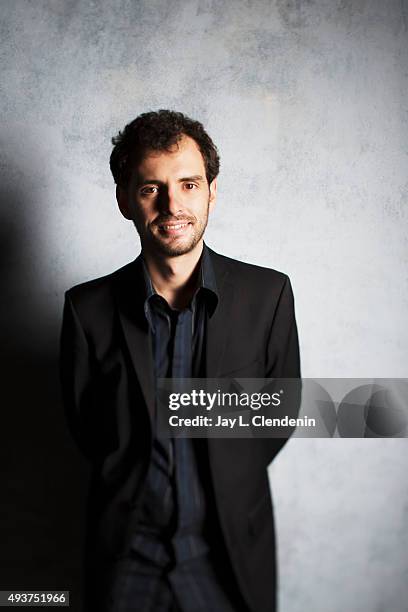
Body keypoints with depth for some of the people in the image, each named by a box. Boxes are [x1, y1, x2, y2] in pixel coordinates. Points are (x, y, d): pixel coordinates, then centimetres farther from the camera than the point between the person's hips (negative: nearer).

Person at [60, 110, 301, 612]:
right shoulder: (88, 307, -10)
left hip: (231, 553, 0)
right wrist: (132, 492, 3)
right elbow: (84, 426, 1)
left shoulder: (268, 294, -10)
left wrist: (226, 487, 2)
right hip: (126, 556, 0)